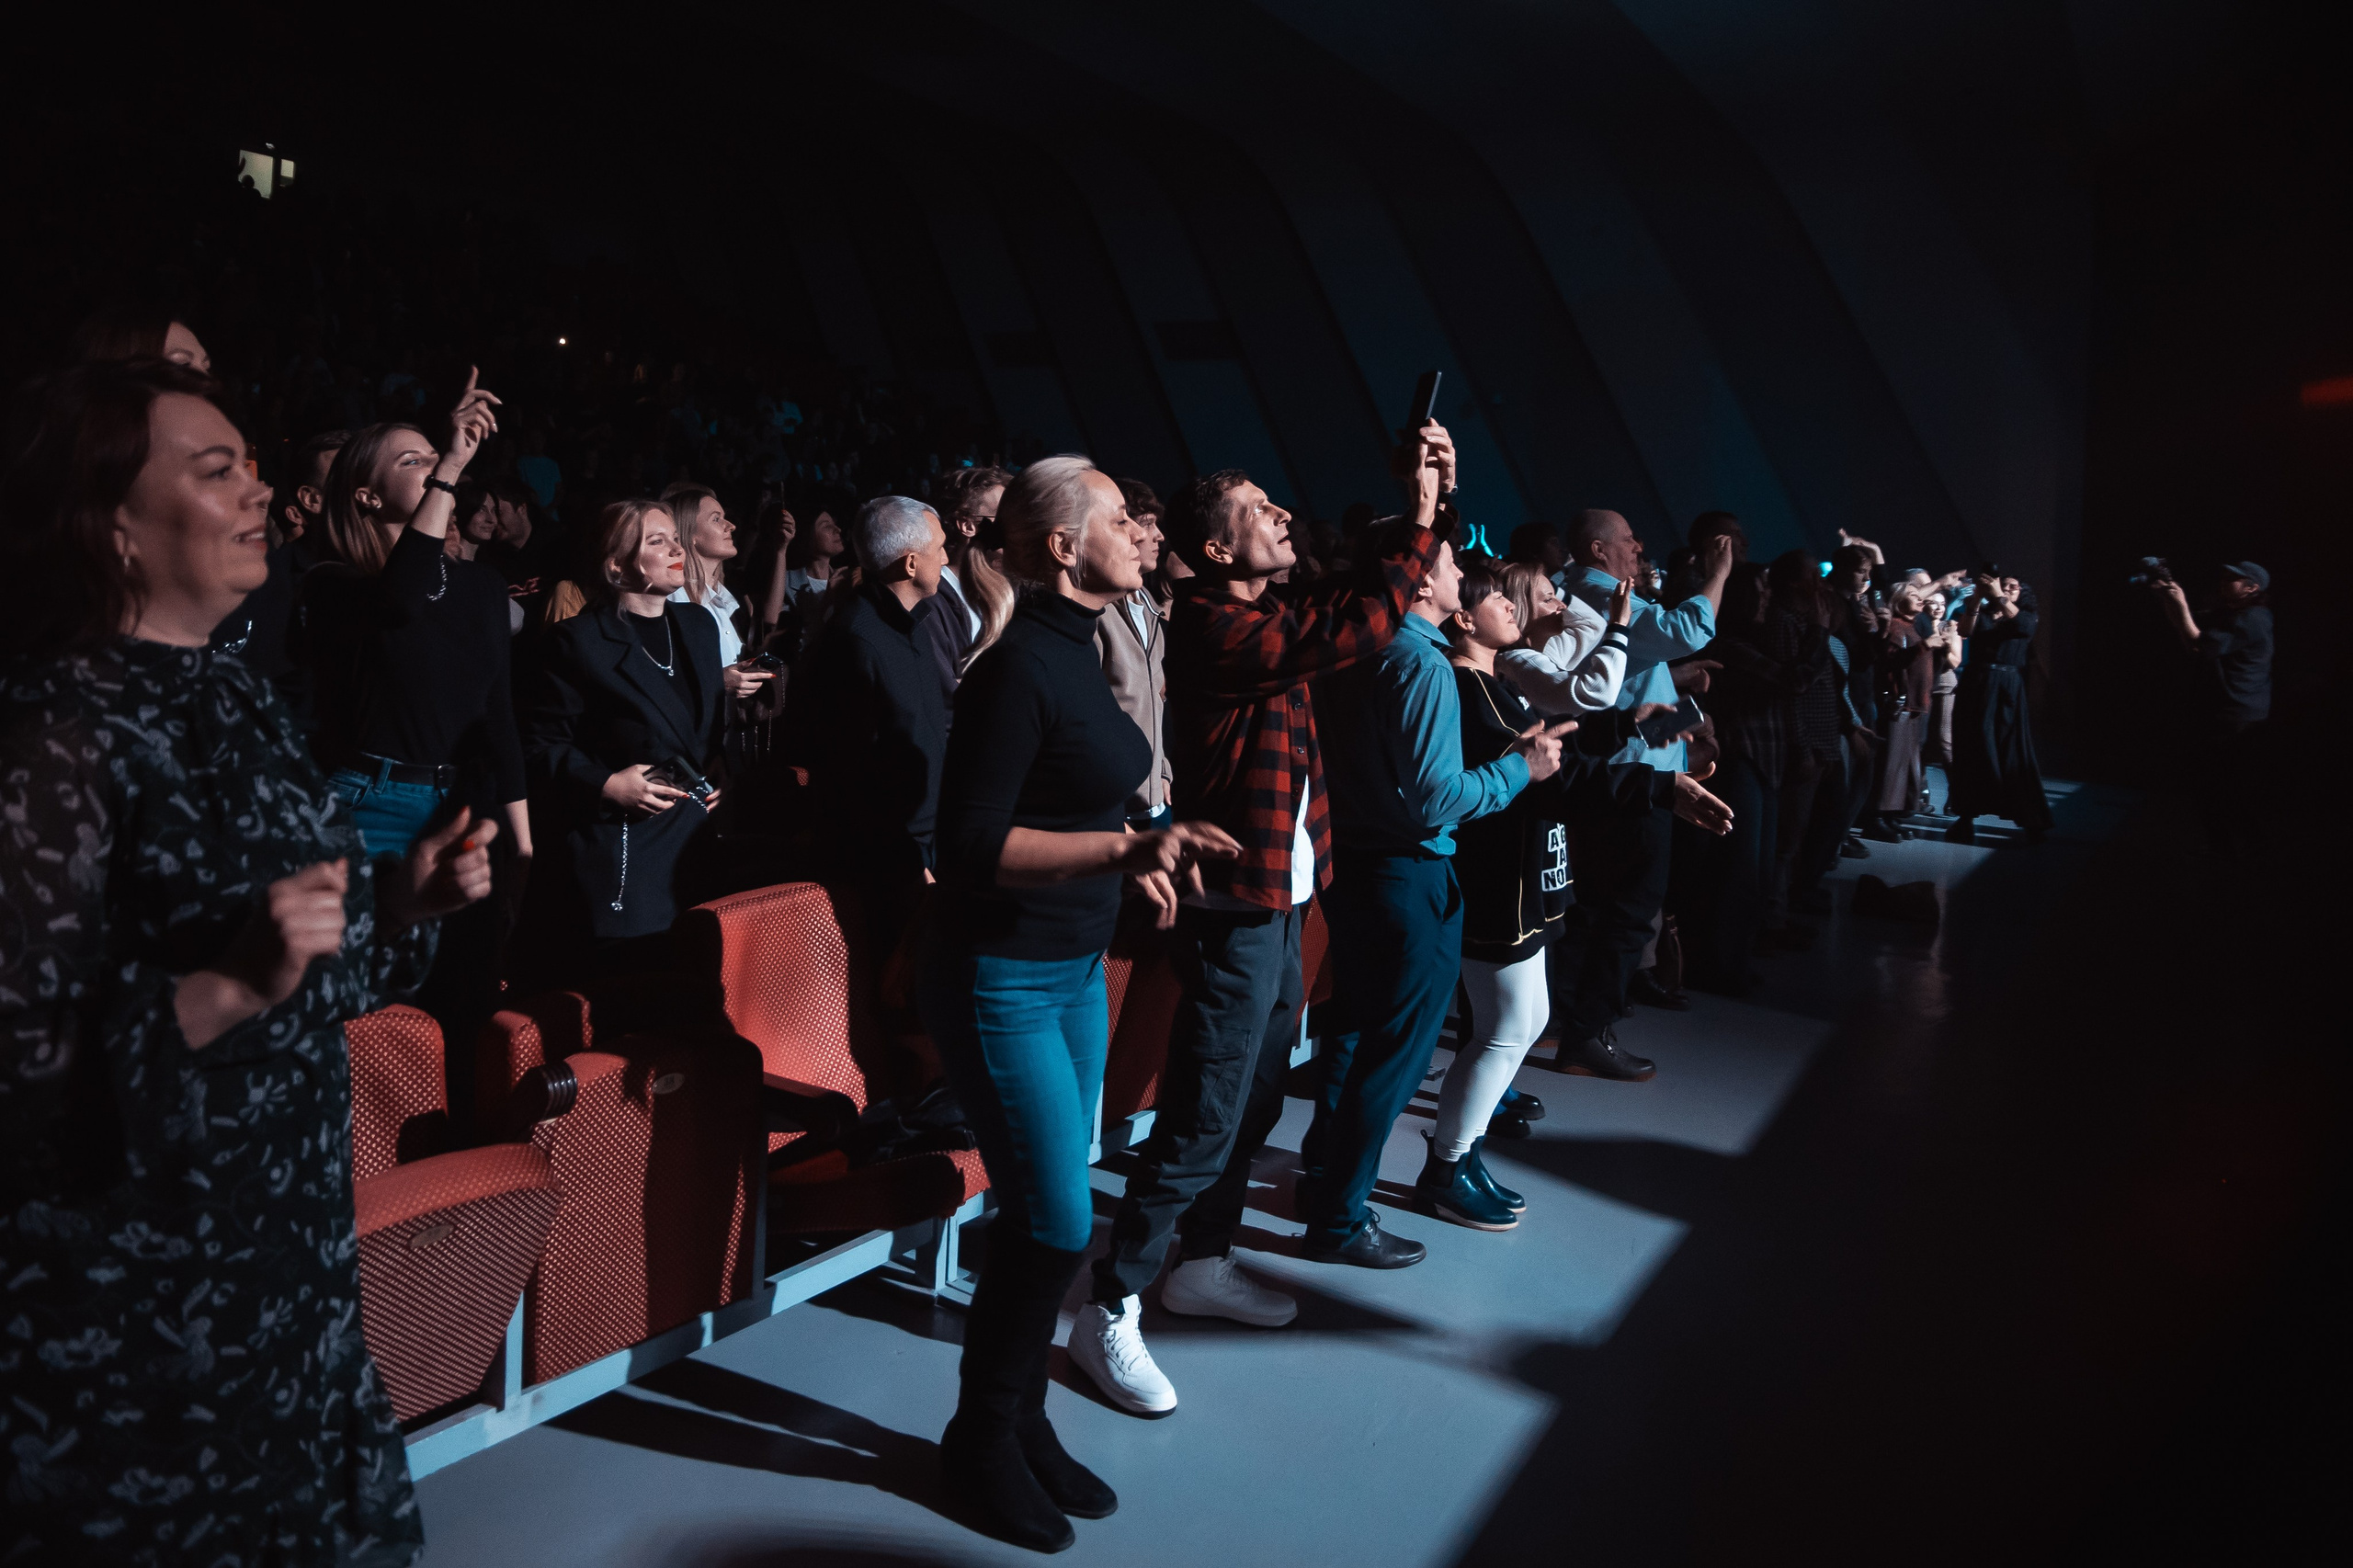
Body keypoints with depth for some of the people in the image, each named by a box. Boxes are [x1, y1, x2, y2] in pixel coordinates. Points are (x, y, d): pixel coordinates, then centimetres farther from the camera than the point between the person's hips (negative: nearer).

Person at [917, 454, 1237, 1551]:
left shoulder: (1075, 653, 9)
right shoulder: (1019, 668, -18)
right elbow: (971, 844, -23)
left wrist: (1130, 857, 14)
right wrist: (1125, 850, -29)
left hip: (1075, 970, 9)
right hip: (1003, 979, -9)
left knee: (1044, 1216, 15)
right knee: (1056, 1222, -3)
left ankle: (1020, 1420, 32)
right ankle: (980, 1437, 19)